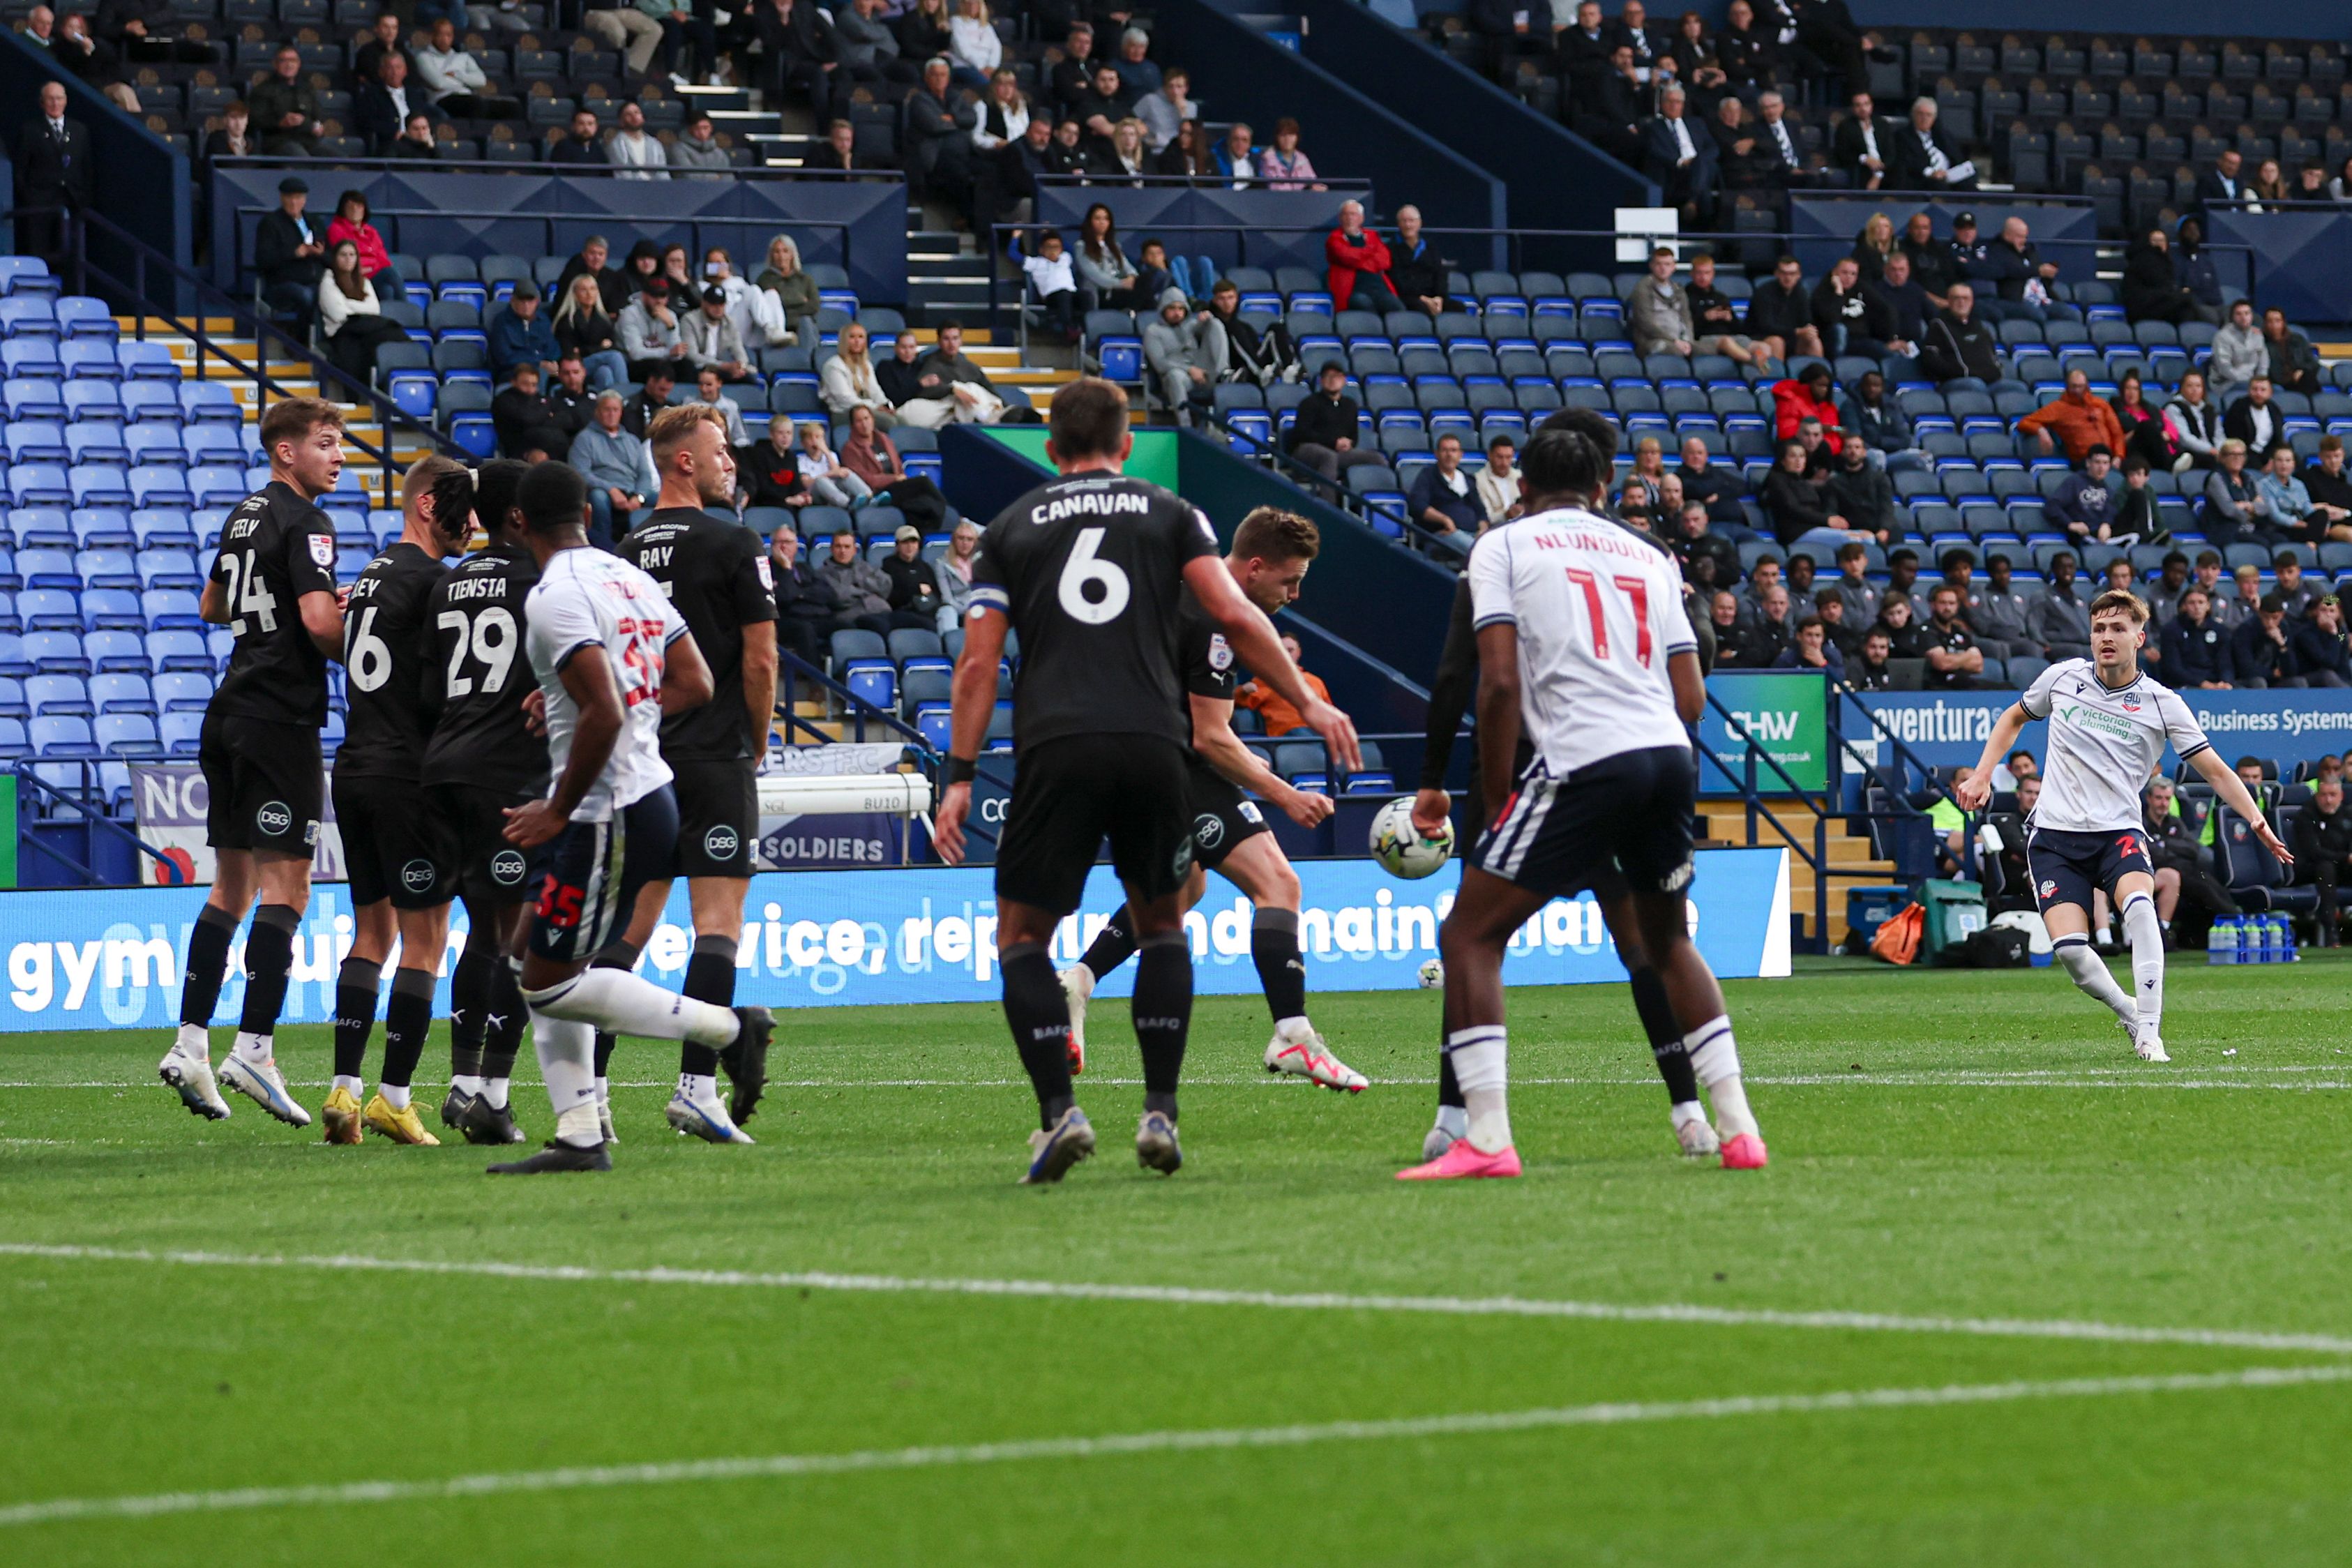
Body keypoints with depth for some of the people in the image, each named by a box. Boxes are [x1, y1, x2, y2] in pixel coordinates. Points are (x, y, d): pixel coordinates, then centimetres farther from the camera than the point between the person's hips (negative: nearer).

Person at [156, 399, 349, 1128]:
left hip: (230, 713, 9)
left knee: (233, 887, 12)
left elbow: (213, 606, 28)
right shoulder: (303, 522, -11)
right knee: (285, 886, -8)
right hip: (281, 718, -9)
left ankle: (190, 1043, 9)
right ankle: (254, 1047, -13)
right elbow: (320, 621, -22)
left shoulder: (246, 515, 15)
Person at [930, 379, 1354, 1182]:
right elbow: (1234, 616, 2)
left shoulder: (1012, 528, 15)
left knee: (1021, 935, 9)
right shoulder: (1169, 514, 14)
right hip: (1152, 744, 1)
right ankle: (1160, 1111, 8)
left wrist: (960, 777, 10)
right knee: (1161, 923, 20)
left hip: (1056, 749, -1)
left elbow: (979, 664, 9)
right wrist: (1307, 703, 9)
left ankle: (1059, 1110, -9)